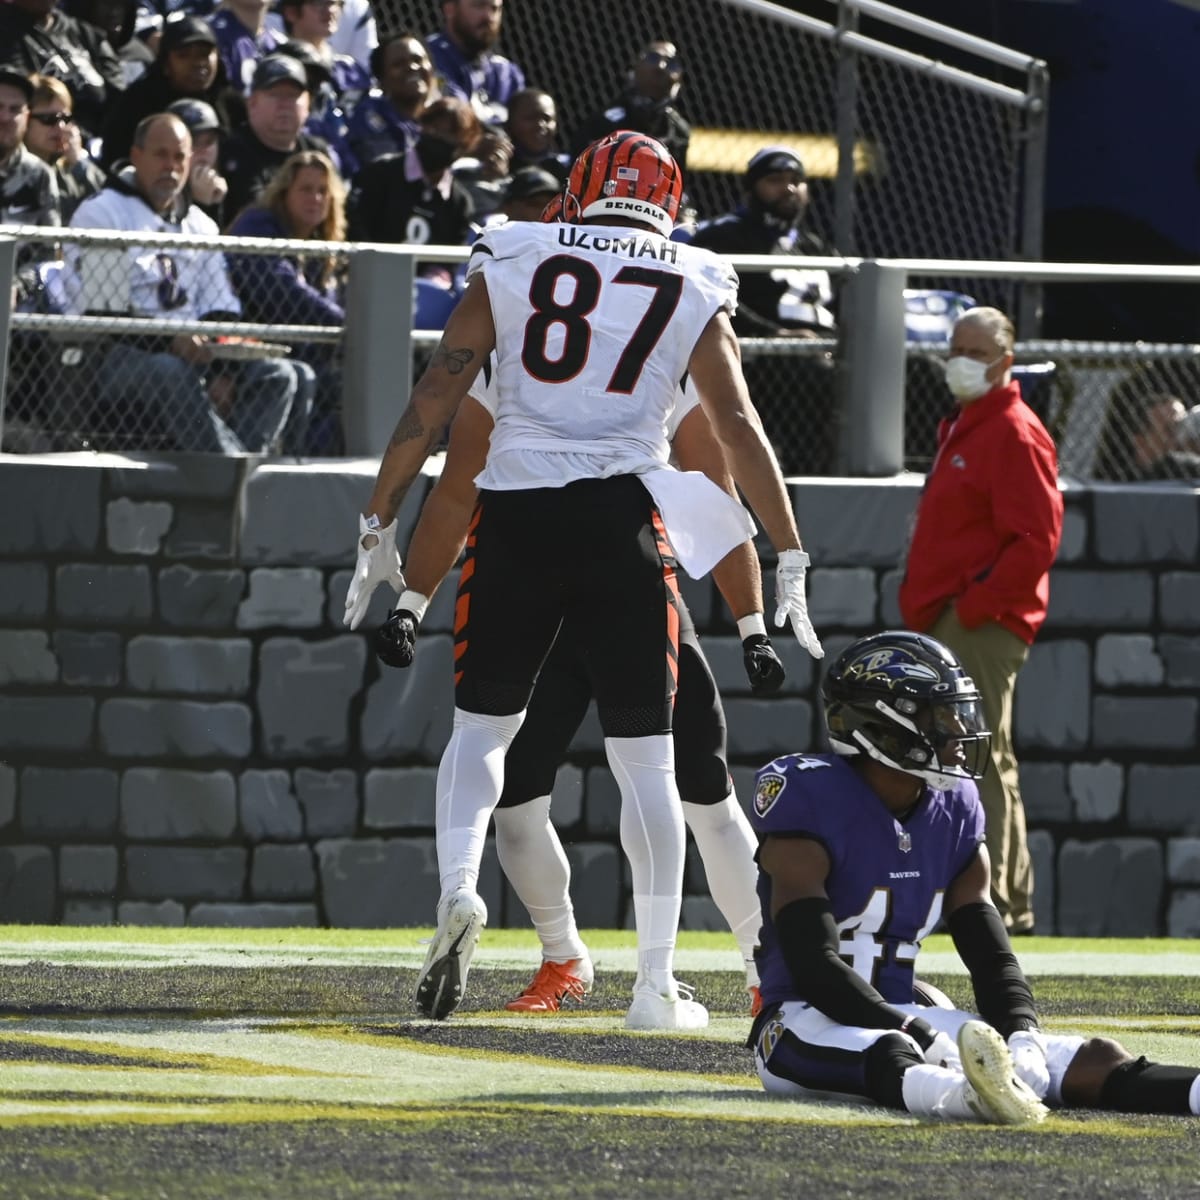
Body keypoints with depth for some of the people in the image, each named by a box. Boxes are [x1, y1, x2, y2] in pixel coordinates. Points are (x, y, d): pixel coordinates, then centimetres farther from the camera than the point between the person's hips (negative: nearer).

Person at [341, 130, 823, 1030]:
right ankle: (656, 984, 6)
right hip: (624, 517, -1)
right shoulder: (692, 288, 8)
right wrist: (791, 560, 8)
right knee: (645, 759, 6)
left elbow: (433, 402, 5)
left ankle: (458, 888, -10)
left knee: (482, 723, 16)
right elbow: (740, 430, 4)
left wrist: (379, 527, 10)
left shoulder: (511, 264, 8)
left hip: (515, 515, 1)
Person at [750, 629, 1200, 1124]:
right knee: (890, 1055, -44)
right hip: (809, 1023, -8)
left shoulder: (954, 810, 8)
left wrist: (1022, 1037, -17)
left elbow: (991, 954, 5)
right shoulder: (809, 801, -15)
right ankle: (966, 1094, -78)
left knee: (1093, 1059, -13)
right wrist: (919, 1037, -31)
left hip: (900, 1017, 8)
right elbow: (813, 965, -22)